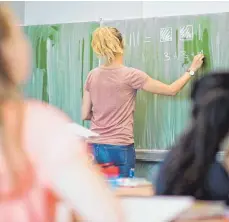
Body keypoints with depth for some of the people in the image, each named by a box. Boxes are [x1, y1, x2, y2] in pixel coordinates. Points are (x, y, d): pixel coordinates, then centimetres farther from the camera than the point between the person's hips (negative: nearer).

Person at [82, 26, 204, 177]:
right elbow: (172, 90, -2)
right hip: (120, 148, -5)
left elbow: (85, 115, 8)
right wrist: (192, 70, 11)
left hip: (96, 147, 5)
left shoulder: (92, 76, 4)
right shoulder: (131, 75, -9)